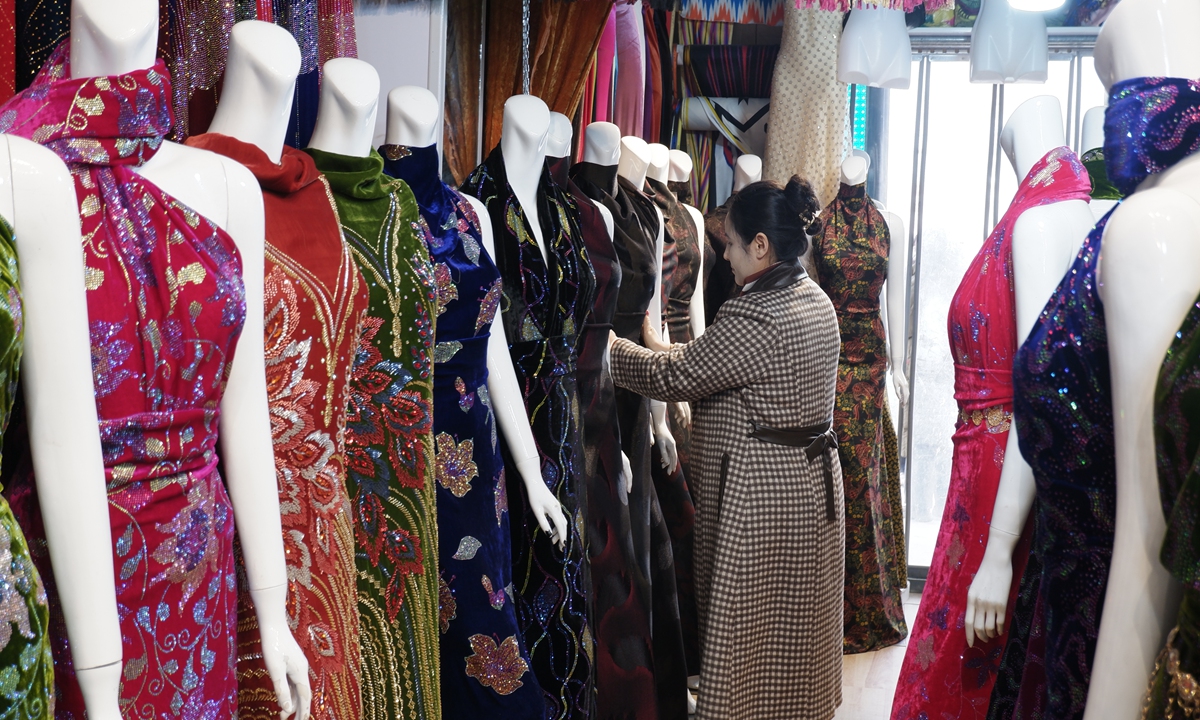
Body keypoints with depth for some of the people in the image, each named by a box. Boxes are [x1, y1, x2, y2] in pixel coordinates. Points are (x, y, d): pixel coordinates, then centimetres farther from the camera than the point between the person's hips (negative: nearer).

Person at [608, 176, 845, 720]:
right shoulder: (815, 301, 7)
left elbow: (674, 378, -16)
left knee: (748, 626, 4)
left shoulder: (754, 316, -22)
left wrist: (612, 346, -2)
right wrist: (663, 349, 14)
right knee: (796, 616, 20)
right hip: (812, 477, 10)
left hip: (759, 490, -9)